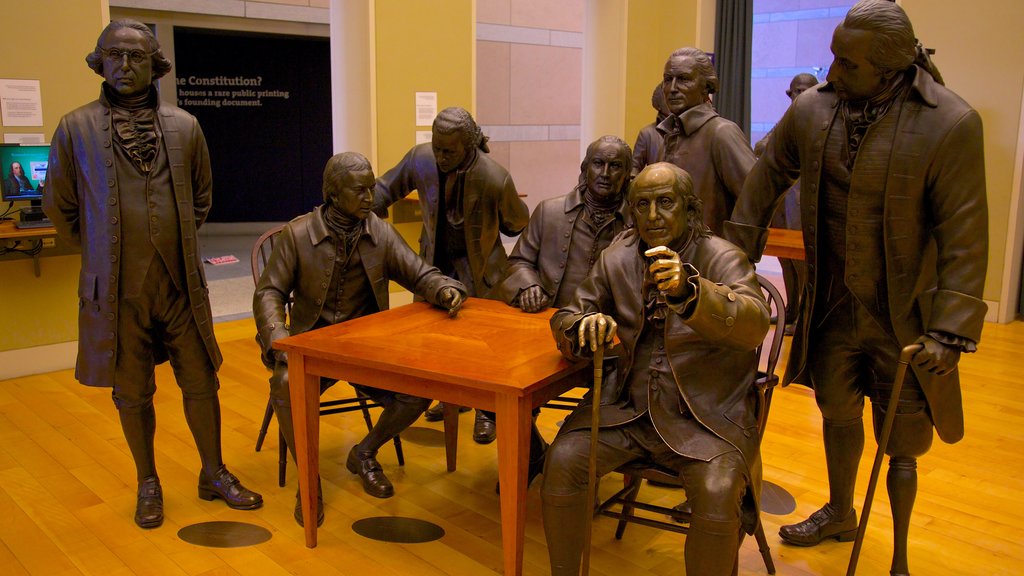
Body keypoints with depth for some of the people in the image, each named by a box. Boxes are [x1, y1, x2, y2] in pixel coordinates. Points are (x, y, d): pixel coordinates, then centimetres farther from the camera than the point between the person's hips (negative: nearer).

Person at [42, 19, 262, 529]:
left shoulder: (184, 126, 3)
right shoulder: (75, 128, -3)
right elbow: (58, 205, 7)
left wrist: (178, 242, 12)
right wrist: (100, 250, 9)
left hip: (181, 283, 2)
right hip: (117, 289, -1)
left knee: (201, 382, 9)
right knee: (132, 394, 11)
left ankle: (213, 474, 27)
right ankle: (148, 484, 30)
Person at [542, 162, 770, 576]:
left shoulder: (721, 258, -8)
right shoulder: (617, 258, 5)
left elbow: (754, 325, -26)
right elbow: (565, 319, 9)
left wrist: (689, 290, -45)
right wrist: (586, 326, -17)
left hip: (707, 414, -3)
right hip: (629, 404, 4)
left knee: (718, 494, -29)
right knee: (562, 461, -17)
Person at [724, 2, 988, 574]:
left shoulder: (952, 124, -19)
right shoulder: (811, 109, -6)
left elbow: (965, 236, -17)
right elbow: (767, 178, 8)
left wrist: (951, 331, -19)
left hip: (903, 317, -4)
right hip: (833, 307, 4)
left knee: (902, 442, 7)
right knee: (838, 414, 21)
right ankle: (840, 514, 47)